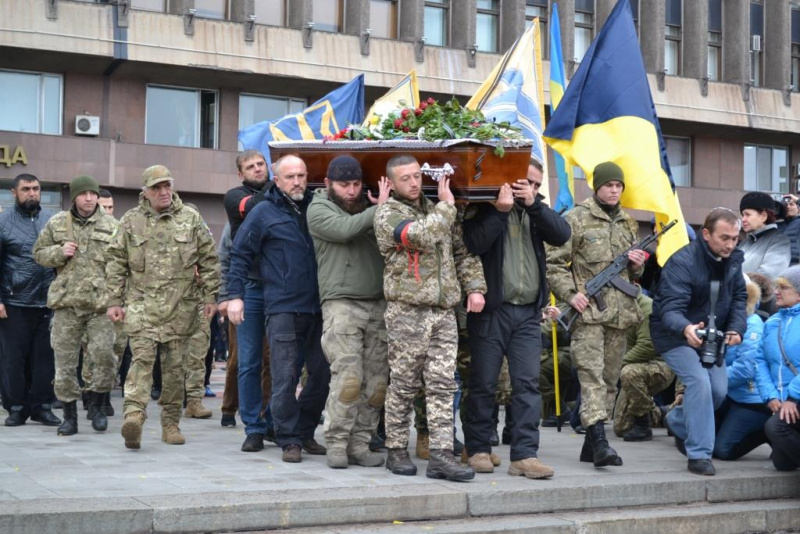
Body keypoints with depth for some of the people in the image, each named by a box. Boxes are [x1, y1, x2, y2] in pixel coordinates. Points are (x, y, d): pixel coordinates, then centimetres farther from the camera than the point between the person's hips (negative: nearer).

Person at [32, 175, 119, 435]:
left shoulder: (111, 225, 4)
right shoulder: (56, 224, 9)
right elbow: (38, 253, 16)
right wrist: (59, 252, -5)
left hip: (100, 304, -1)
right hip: (67, 303, 2)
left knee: (103, 355, -8)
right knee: (65, 360, 4)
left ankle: (97, 406, 16)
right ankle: (70, 416, 15)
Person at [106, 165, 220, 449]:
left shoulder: (191, 218, 7)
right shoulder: (131, 221, 6)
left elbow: (208, 260, 9)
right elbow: (116, 263, 9)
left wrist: (210, 296, 5)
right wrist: (115, 301, 4)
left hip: (180, 307, 1)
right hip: (142, 305, -1)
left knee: (175, 364, 6)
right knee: (142, 358, -15)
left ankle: (171, 423, 15)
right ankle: (134, 414, -26)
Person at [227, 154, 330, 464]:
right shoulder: (264, 212, 2)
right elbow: (240, 255, 2)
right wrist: (235, 295, -6)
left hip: (317, 307, 4)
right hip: (283, 308, -4)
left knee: (323, 373, 6)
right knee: (285, 377, -5)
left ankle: (305, 433, 21)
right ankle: (289, 440, 4)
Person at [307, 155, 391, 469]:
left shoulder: (368, 206, 18)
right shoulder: (319, 209, 4)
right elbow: (344, 229, -14)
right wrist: (379, 209, -11)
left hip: (378, 303, 5)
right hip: (341, 302, -5)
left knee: (377, 382, 1)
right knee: (348, 378, -13)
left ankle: (359, 445, 9)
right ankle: (336, 445, -2)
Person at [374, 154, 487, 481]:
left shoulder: (437, 211, 18)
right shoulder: (387, 215, -2)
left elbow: (463, 252, 21)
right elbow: (422, 235, -20)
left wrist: (474, 287, 7)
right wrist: (446, 205, -7)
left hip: (444, 311, 5)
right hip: (407, 311, -5)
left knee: (442, 385, -1)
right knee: (403, 385, 1)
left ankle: (440, 455, -1)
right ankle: (396, 451, 13)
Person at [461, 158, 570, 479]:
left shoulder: (536, 211, 16)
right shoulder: (484, 209, 1)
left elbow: (562, 235, -2)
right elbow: (474, 243, -16)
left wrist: (533, 205, -10)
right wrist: (500, 209, -16)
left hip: (528, 312, 4)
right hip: (491, 310, -4)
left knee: (527, 383, -1)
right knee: (483, 383, 2)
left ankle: (524, 455, 0)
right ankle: (478, 449, 13)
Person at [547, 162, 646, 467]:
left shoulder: (628, 224, 19)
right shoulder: (576, 219, -1)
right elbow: (553, 262, -4)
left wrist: (637, 265, 6)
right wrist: (570, 294, -14)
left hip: (620, 313, 7)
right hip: (588, 312, -6)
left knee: (610, 378, 8)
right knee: (591, 375, -13)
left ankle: (591, 443, 15)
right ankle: (599, 442, -19)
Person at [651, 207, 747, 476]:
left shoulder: (733, 259, -5)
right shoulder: (681, 262, -28)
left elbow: (739, 298, 0)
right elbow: (670, 309, -35)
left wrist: (736, 328, -20)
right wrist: (686, 329, -57)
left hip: (710, 334, 7)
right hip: (675, 334, -7)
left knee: (719, 390, 4)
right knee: (699, 382, -24)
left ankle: (677, 421, 33)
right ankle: (699, 454, -15)